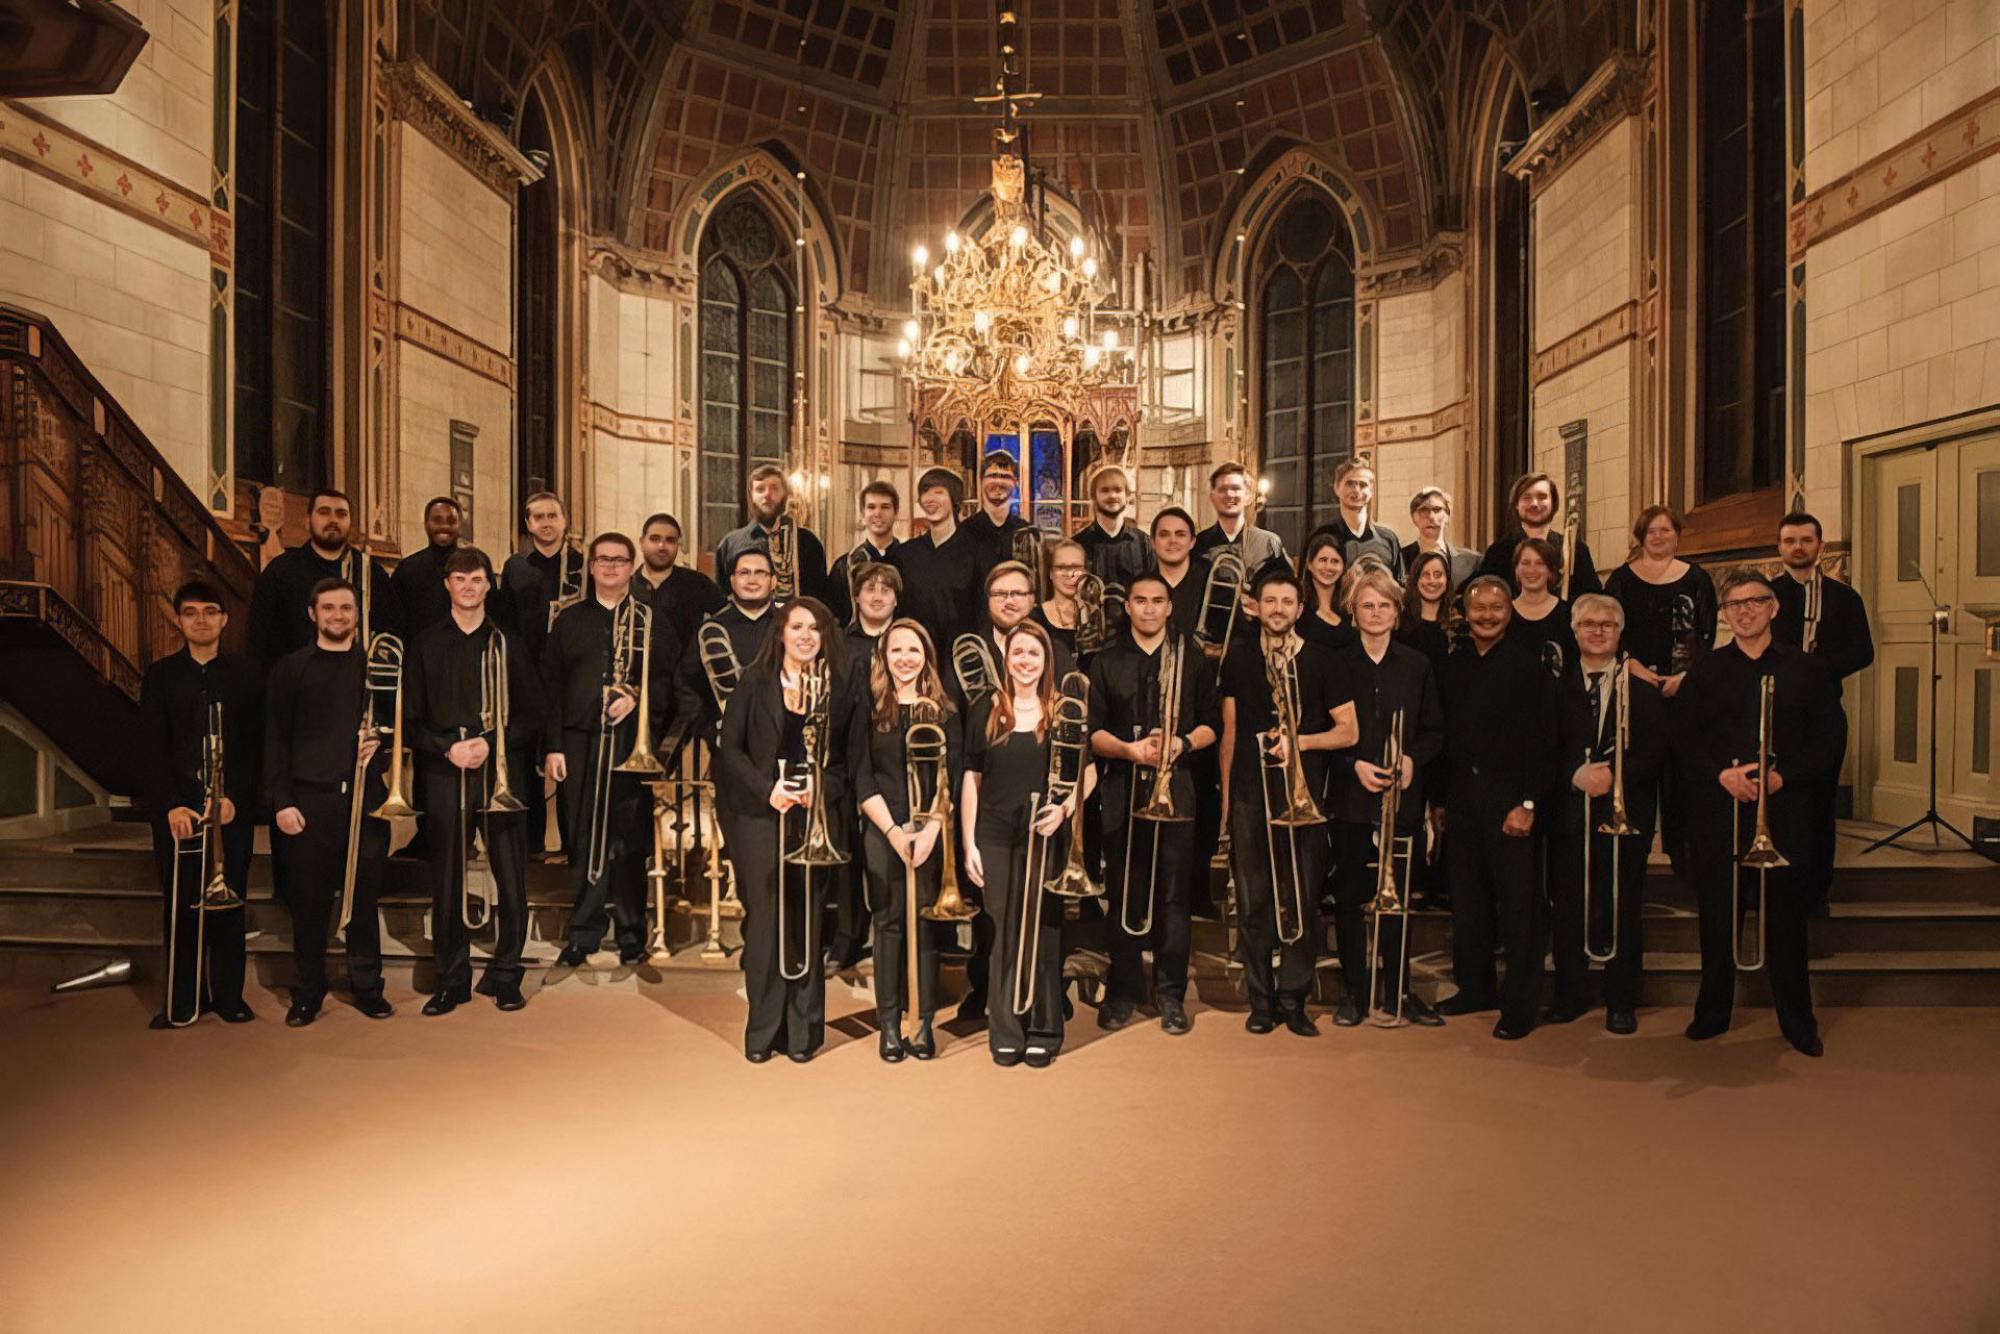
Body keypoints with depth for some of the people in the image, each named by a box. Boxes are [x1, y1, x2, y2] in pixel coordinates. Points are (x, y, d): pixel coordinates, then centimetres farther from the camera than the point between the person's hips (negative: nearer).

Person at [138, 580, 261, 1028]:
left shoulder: (246, 672, 5)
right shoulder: (161, 675, 8)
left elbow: (256, 744, 1)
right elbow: (149, 748, 2)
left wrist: (234, 797, -11)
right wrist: (171, 805, -10)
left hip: (233, 806, -1)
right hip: (176, 806, 1)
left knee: (228, 902, 3)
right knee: (179, 904, 2)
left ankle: (229, 996, 13)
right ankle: (182, 1001, 10)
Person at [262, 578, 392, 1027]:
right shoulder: (290, 669, 6)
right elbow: (275, 740, 3)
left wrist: (380, 737, -8)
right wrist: (281, 801, -5)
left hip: (366, 797, 1)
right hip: (309, 799, -1)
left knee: (364, 897, 6)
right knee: (309, 902, 4)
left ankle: (367, 986, 18)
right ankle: (307, 993, 17)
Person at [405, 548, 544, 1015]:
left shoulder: (508, 645, 9)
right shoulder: (425, 646, 9)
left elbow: (533, 715, 6)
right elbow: (412, 719, 6)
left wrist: (491, 743, -9)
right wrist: (448, 747, -11)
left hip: (501, 772, 0)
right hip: (444, 774, 0)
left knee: (511, 882, 0)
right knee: (447, 883, 3)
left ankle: (504, 976, 14)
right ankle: (451, 979, 16)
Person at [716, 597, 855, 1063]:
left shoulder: (838, 688, 6)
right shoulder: (755, 681, 3)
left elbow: (851, 757, 6)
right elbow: (730, 748, 0)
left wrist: (822, 788, -12)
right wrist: (767, 788, -13)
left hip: (814, 818, 1)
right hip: (760, 815, -1)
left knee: (806, 923, 3)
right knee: (764, 921, 0)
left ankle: (802, 1030, 14)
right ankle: (763, 1028, 13)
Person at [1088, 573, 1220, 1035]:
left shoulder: (1191, 657, 10)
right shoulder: (1106, 662, 10)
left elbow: (1212, 723, 8)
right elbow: (1092, 730, 4)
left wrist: (1184, 742, -12)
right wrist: (1129, 749, -14)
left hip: (1177, 788, 0)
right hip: (1122, 792, 1)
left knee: (1174, 893, 0)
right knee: (1124, 893, 4)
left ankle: (1171, 994, 11)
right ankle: (1123, 990, 16)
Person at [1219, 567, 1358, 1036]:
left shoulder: (1319, 660, 3)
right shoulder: (1238, 657, 9)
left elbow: (1348, 731, 3)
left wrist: (1301, 741, -13)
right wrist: (1225, 794, 12)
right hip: (1249, 795, 1)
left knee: (1302, 901, 1)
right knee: (1253, 902, 3)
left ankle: (1293, 1000, 14)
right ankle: (1261, 1000, 15)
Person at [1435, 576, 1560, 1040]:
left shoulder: (1529, 662, -5)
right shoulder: (1454, 664, 11)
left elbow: (1544, 739, -9)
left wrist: (1529, 802, -15)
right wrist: (1439, 799, 9)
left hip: (1510, 794, -5)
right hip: (1461, 790, 5)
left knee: (1519, 901, -1)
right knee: (1467, 897, 11)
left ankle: (1520, 1003, 9)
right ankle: (1475, 987, 24)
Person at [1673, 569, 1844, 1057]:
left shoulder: (1807, 670, 6)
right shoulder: (1704, 672, 7)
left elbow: (1828, 742, 2)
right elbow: (1682, 739, 3)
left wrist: (1782, 776, -13)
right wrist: (1721, 774, -13)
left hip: (1783, 812, -1)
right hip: (1716, 815, 1)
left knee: (1785, 923, 4)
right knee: (1717, 920, 7)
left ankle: (1798, 1022, 17)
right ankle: (1712, 1013, 20)